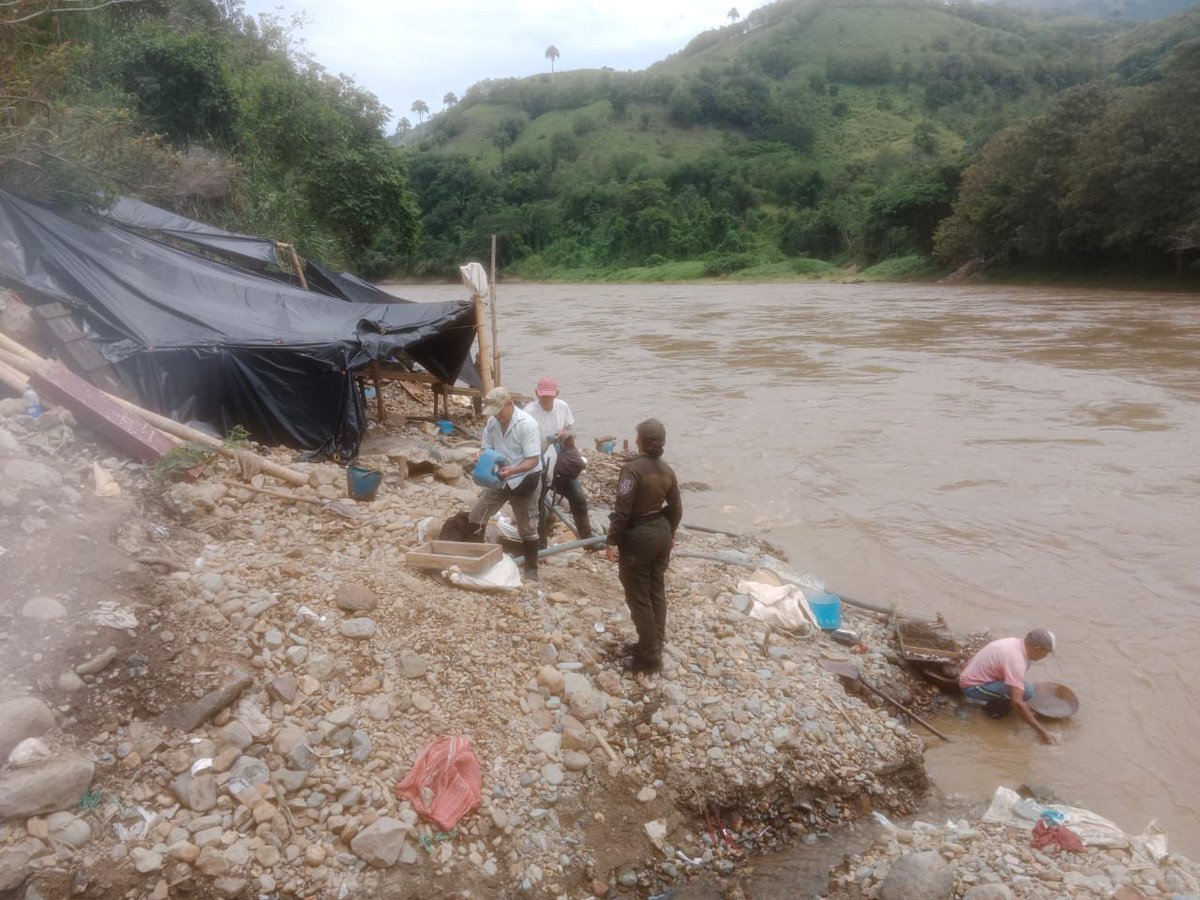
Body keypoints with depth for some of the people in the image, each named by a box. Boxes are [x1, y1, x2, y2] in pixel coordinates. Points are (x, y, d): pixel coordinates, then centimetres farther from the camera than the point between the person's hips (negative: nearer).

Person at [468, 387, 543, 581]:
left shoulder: (526, 424, -22)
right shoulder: (492, 422, -3)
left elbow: (533, 460, -24)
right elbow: (487, 449, 8)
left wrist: (513, 470, -41)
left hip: (523, 480, -6)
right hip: (499, 479, 6)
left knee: (527, 529, 3)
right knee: (474, 518, 5)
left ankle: (531, 571, 18)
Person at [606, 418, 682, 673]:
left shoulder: (633, 469, -20)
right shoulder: (667, 471, 3)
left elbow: (622, 510, -21)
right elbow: (676, 509, 11)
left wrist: (612, 542, -14)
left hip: (638, 537, -8)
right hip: (660, 533, 8)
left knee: (638, 597, 3)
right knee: (656, 592, 17)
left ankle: (649, 656, 10)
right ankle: (653, 645, 29)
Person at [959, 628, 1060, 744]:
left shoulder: (1017, 643, 0)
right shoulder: (1015, 659, -28)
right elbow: (1017, 702, -32)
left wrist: (1026, 707, 21)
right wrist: (1041, 731, -27)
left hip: (973, 676, 10)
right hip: (973, 688, -10)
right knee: (1026, 690, -24)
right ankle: (993, 705, -2)